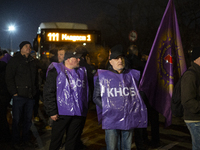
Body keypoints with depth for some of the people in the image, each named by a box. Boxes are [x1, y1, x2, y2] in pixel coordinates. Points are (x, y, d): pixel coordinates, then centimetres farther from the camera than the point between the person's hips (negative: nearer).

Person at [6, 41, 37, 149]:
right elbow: (9, 78, -7)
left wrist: (34, 91, 11)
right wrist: (14, 92, -12)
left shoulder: (32, 61, 14)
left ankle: (26, 140, 25)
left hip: (30, 96, 5)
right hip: (19, 95, -5)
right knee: (17, 120, 3)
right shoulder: (15, 60, -3)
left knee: (28, 119, 12)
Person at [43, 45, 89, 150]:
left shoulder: (82, 71, 11)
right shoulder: (56, 70, -3)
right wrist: (52, 111, -11)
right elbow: (48, 92, -6)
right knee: (56, 141, 7)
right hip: (62, 113, -4)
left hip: (79, 114, 4)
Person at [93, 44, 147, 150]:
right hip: (111, 120, -3)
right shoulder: (103, 76, 3)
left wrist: (133, 108, 6)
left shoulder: (132, 75, 11)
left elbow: (138, 95, 20)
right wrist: (107, 109, -7)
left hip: (129, 120, 3)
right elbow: (96, 97, 4)